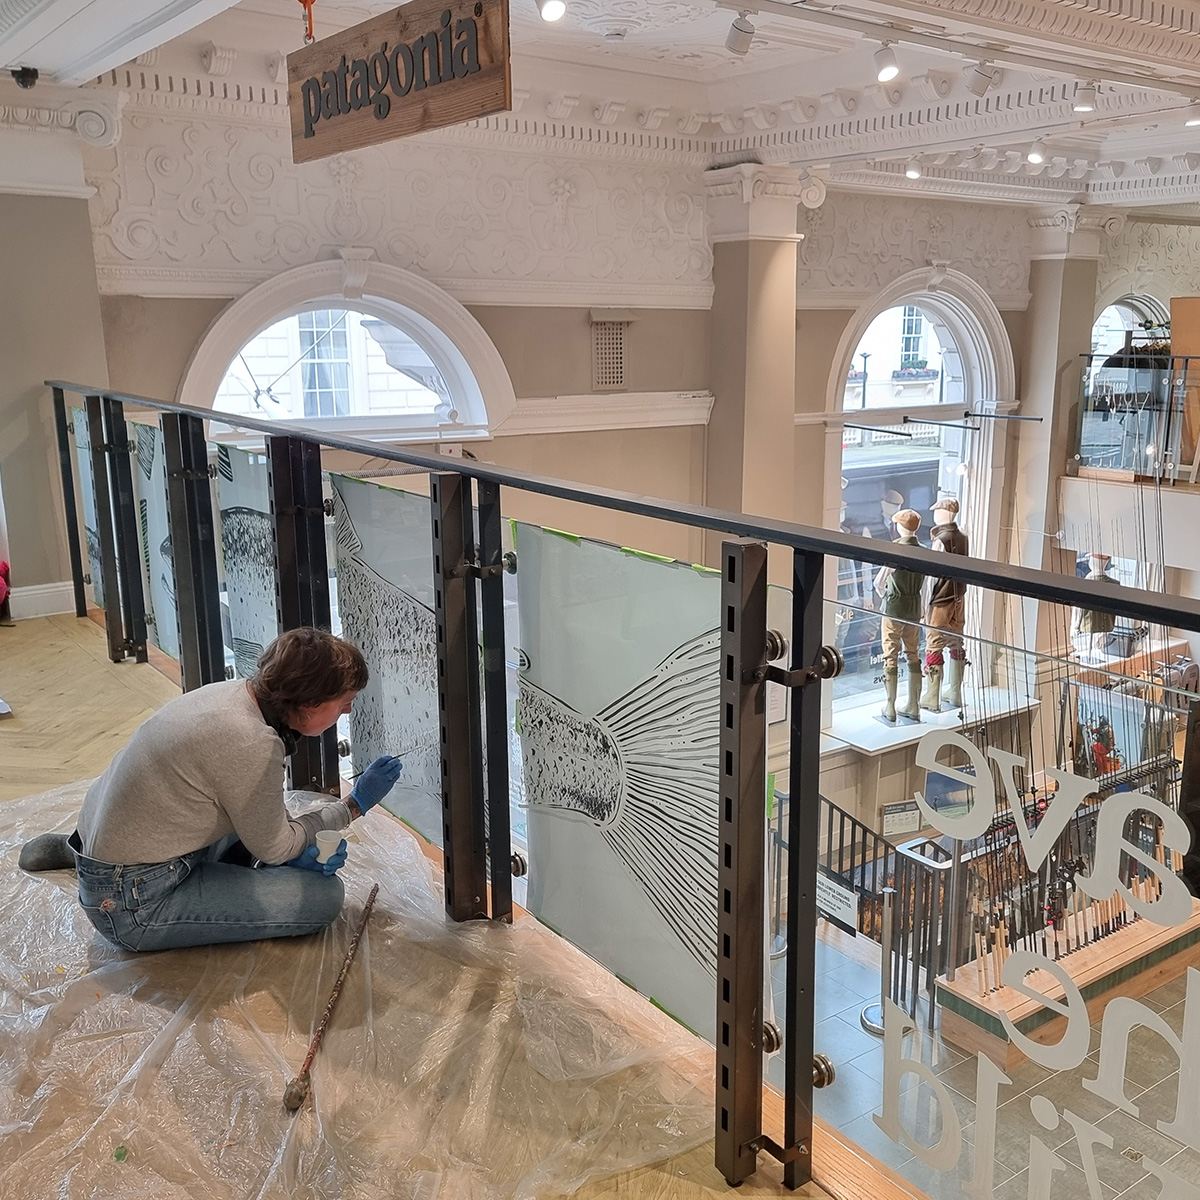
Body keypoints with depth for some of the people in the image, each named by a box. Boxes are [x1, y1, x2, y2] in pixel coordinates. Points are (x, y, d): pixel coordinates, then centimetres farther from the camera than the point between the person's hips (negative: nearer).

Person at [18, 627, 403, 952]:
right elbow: (271, 848, -11)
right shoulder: (253, 745, -28)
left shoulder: (236, 692, -3)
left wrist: (300, 849, 0)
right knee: (324, 895, -11)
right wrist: (354, 805, -3)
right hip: (133, 906, -9)